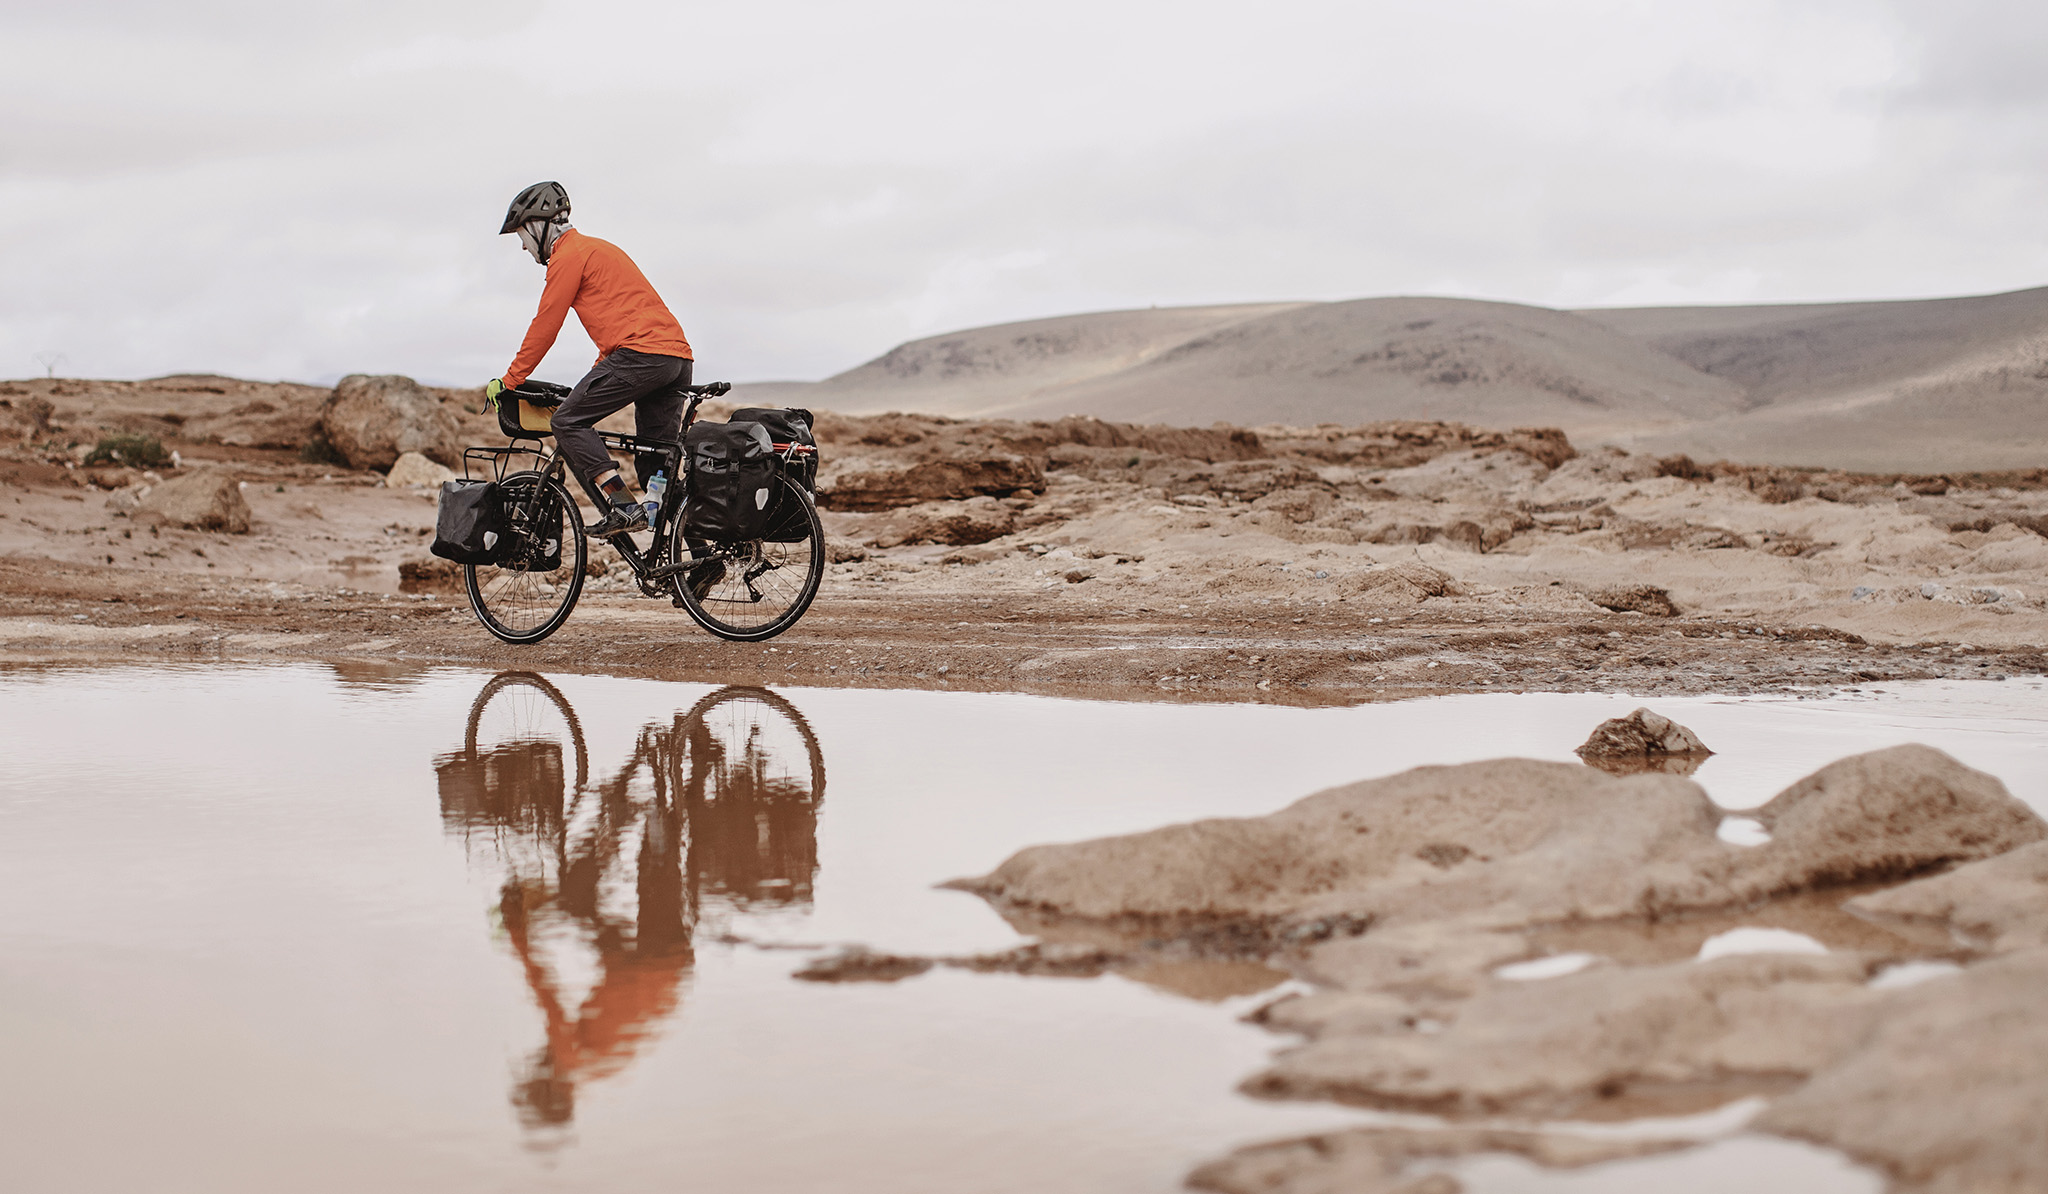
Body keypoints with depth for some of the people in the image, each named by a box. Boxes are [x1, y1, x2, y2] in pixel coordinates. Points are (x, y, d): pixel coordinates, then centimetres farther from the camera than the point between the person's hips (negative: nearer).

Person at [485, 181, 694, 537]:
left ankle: (621, 507, -16)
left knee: (569, 421, -4)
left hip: (641, 353, -9)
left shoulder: (568, 256, 0)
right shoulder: (598, 248, 29)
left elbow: (544, 327, -1)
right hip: (678, 358, 9)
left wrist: (508, 381, 7)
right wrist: (596, 381, 40)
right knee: (654, 461, 10)